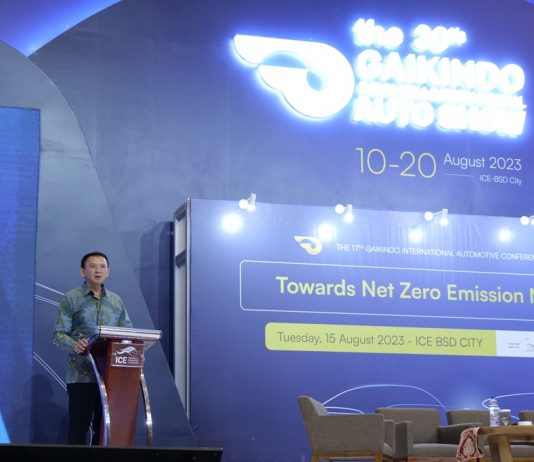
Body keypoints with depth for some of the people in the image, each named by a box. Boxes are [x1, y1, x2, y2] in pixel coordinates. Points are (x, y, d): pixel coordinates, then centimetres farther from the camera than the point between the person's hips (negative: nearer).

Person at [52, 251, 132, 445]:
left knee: (105, 425, 5)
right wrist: (74, 345, -25)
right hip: (82, 373, -4)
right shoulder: (71, 298, 2)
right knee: (79, 425, -5)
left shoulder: (117, 301, 15)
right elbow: (59, 334, -4)